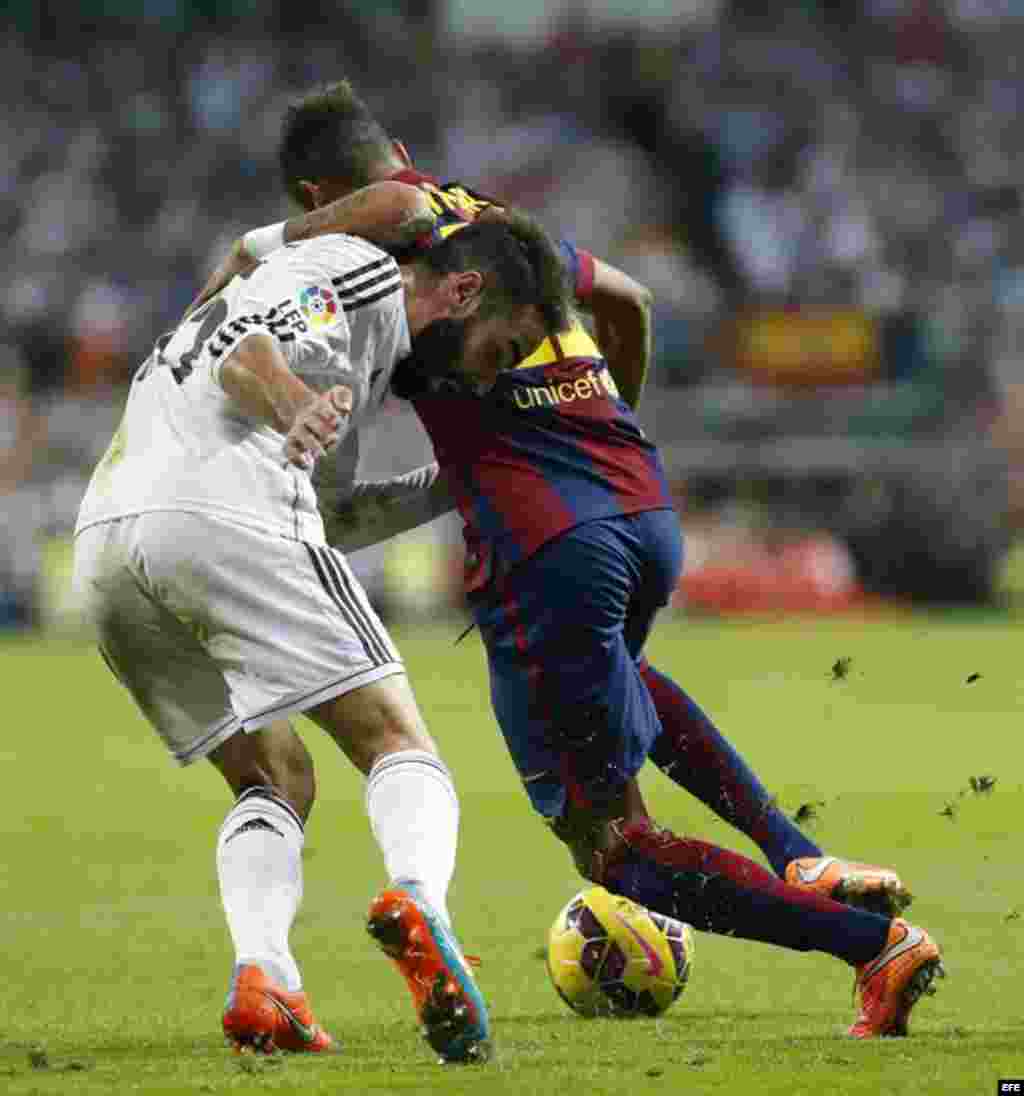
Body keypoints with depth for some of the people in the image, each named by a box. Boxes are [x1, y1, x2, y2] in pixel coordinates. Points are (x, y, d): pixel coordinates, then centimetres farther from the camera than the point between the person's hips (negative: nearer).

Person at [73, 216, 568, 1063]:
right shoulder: (362, 271, 7)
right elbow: (244, 359, -12)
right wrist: (297, 406, -32)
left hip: (104, 543, 9)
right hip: (221, 516, -9)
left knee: (275, 781, 15)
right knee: (399, 745, -5)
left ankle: (261, 977, -11)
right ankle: (418, 903, -36)